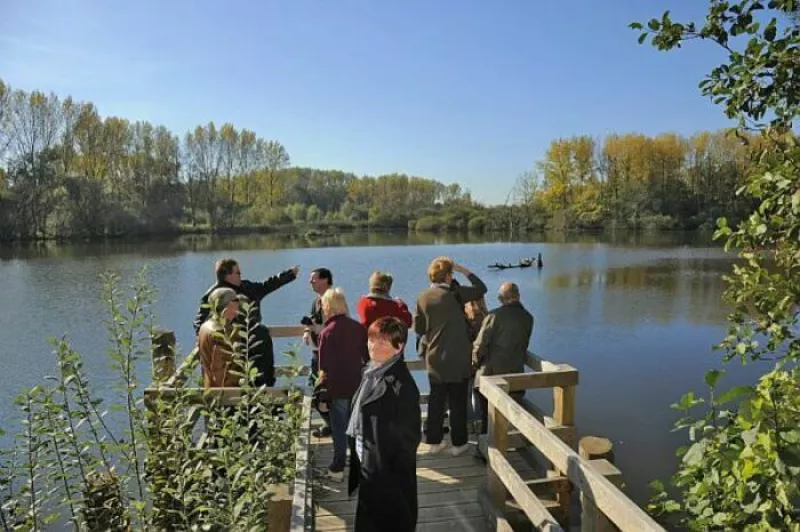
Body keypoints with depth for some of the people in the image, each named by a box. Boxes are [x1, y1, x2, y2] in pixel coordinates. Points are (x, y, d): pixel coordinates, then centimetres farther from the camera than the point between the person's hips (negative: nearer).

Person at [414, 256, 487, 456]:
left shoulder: (423, 297, -1)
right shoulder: (454, 294, -15)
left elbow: (418, 328, 3)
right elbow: (481, 288, -4)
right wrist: (463, 270, 2)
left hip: (434, 359, 5)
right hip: (457, 359, -5)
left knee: (436, 401, 15)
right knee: (458, 402, 7)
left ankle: (434, 441, 24)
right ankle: (458, 443, 16)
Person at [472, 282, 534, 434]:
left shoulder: (495, 315, -14)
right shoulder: (528, 318, 1)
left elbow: (480, 345, -13)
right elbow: (523, 345, 10)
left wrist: (476, 362, 5)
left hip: (490, 375, -3)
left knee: (487, 418, 13)